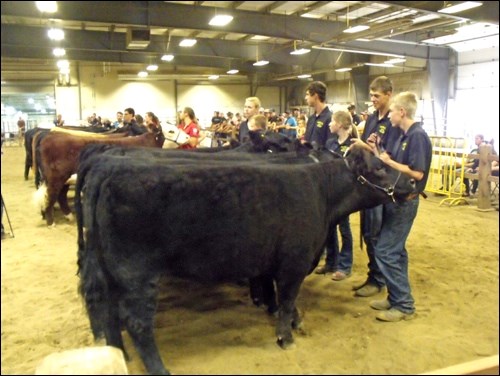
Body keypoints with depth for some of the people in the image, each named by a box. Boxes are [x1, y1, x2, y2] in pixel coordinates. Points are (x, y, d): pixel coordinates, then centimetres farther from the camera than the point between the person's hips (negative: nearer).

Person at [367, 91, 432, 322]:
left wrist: (388, 161, -19)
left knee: (385, 251, -8)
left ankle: (404, 305, 2)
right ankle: (397, 298, 25)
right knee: (395, 250, 14)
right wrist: (378, 150, 6)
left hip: (405, 202, -10)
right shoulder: (404, 135, 11)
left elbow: (417, 173, -23)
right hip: (396, 199, 10)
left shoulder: (417, 136, -17)